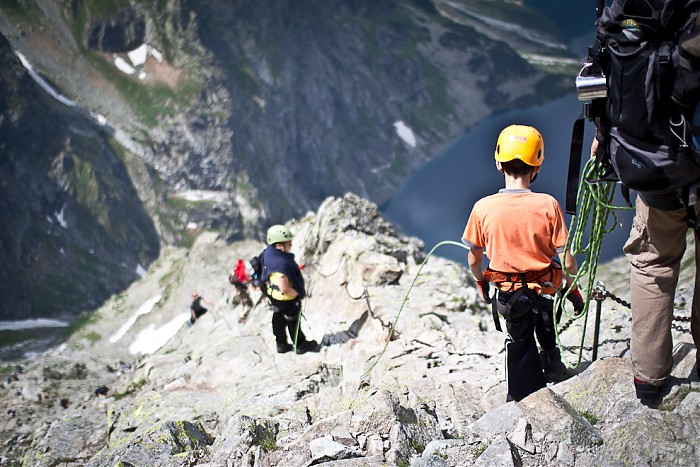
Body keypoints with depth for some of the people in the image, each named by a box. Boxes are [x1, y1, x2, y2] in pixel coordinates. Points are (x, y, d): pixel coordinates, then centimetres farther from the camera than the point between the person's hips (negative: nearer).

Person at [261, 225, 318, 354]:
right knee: (293, 321, 16)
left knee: (279, 319, 25)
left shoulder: (269, 251, -13)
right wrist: (299, 293, -19)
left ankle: (281, 344, 45)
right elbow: (284, 289, -38)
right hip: (287, 299, -8)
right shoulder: (280, 264, -41)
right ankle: (301, 345, 39)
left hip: (273, 296, 8)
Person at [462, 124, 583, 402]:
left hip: (507, 293, 1)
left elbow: (474, 259, -4)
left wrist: (481, 282, 17)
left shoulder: (483, 208, -17)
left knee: (519, 343, 23)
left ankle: (521, 399, 34)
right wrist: (574, 289, 4)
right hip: (546, 290, -1)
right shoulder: (547, 205, -20)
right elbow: (566, 260, -14)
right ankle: (551, 360, 39)